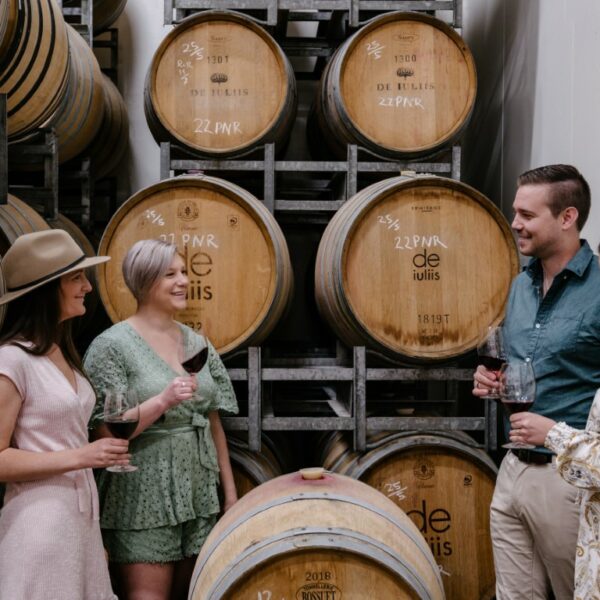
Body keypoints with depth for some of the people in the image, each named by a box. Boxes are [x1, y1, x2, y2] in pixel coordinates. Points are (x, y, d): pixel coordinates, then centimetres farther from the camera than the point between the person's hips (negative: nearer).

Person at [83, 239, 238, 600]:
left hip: (199, 498, 6)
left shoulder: (197, 343, 9)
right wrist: (163, 400, -23)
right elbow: (108, 433, -11)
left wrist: (230, 491, 11)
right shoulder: (112, 346, -8)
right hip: (144, 502, -5)